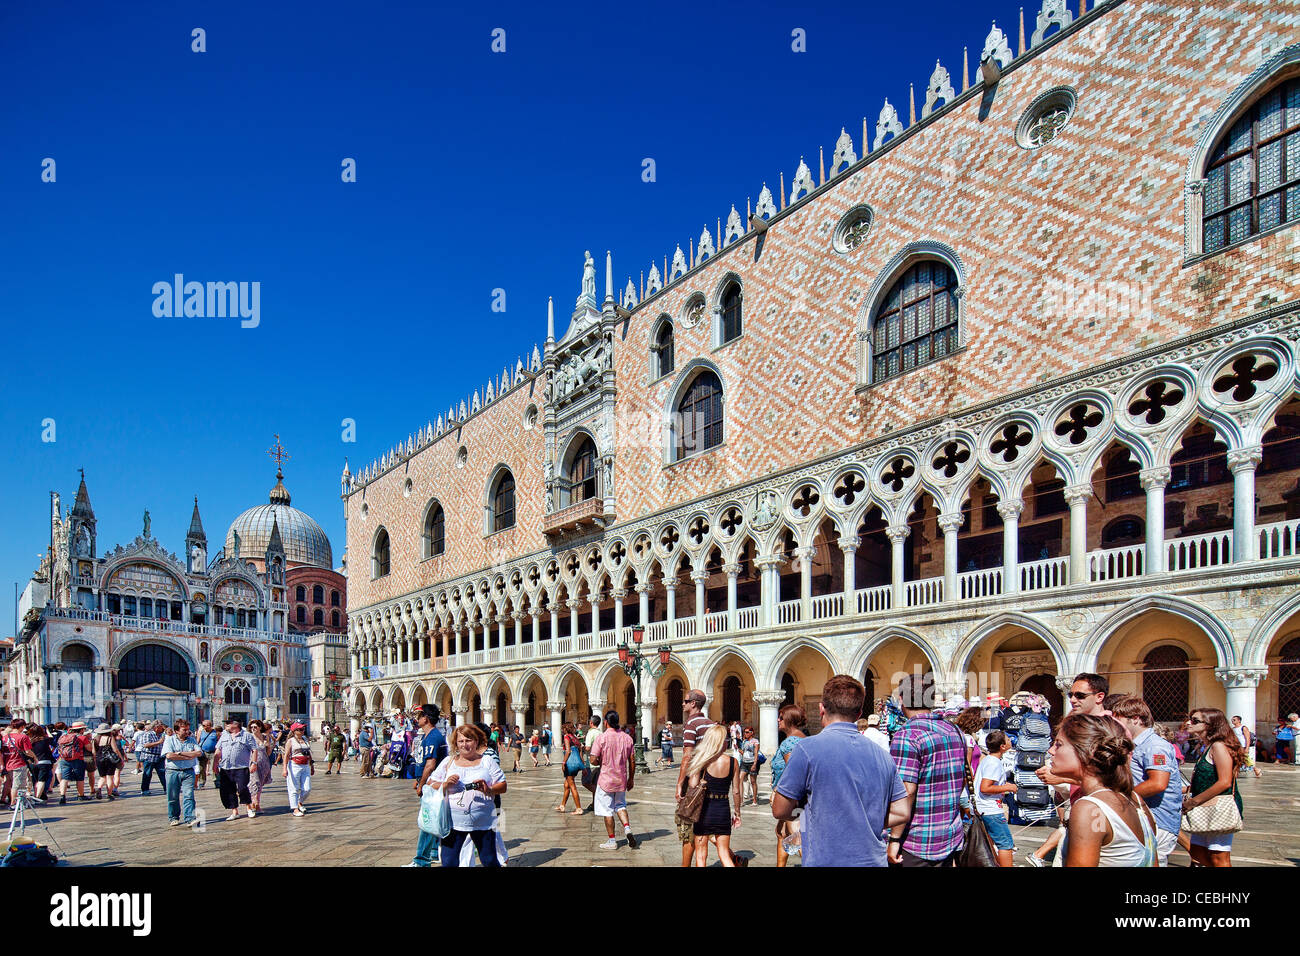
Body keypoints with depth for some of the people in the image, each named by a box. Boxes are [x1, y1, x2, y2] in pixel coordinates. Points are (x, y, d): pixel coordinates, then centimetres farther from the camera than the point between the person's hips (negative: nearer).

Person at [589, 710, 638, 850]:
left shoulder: (601, 738, -14)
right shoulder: (627, 738, -1)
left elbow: (593, 760, -16)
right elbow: (632, 762, 3)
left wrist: (602, 762, 6)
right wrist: (631, 779, 14)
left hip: (606, 779, -4)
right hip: (621, 779, 4)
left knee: (607, 811, 7)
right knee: (620, 805, 22)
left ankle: (612, 841, 12)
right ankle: (627, 828, -1)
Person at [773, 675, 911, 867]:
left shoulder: (807, 748, -13)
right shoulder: (883, 756, 4)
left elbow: (780, 811, -7)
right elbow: (903, 813, 7)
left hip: (826, 860, -5)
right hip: (874, 860, 6)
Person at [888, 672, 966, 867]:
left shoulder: (906, 735, -18)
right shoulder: (955, 731, 6)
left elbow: (906, 791, -23)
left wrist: (895, 839, -18)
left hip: (918, 843, -7)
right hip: (953, 837, 7)